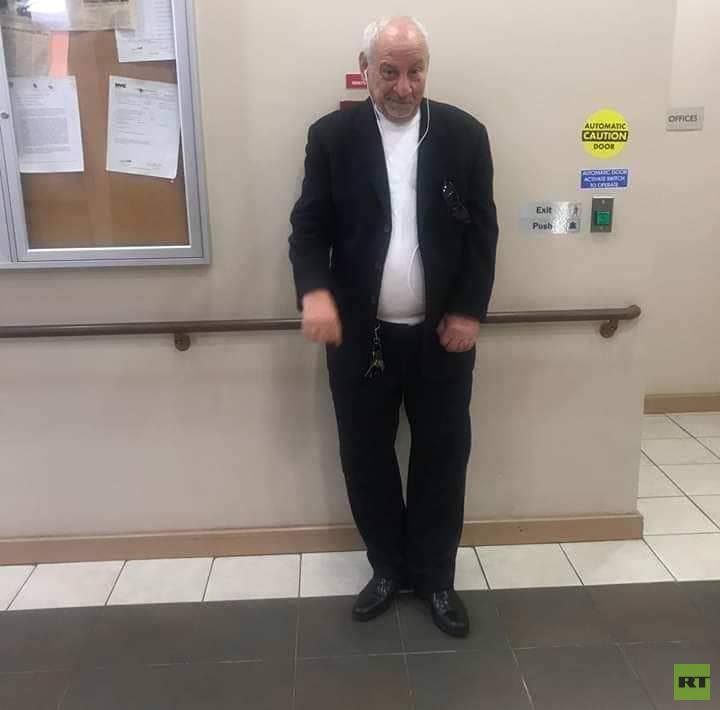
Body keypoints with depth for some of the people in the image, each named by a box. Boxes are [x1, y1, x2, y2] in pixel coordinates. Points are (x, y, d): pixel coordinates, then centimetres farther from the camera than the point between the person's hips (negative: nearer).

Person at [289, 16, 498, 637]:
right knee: (367, 458, 11)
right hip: (359, 335, 0)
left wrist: (470, 311, -6)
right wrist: (315, 291, -21)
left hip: (442, 333, 0)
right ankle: (388, 568, 32)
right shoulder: (332, 136, 0)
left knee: (442, 458, 10)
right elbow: (309, 226, -3)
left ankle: (436, 576, 29)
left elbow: (482, 232, 2)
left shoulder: (465, 134, 1)